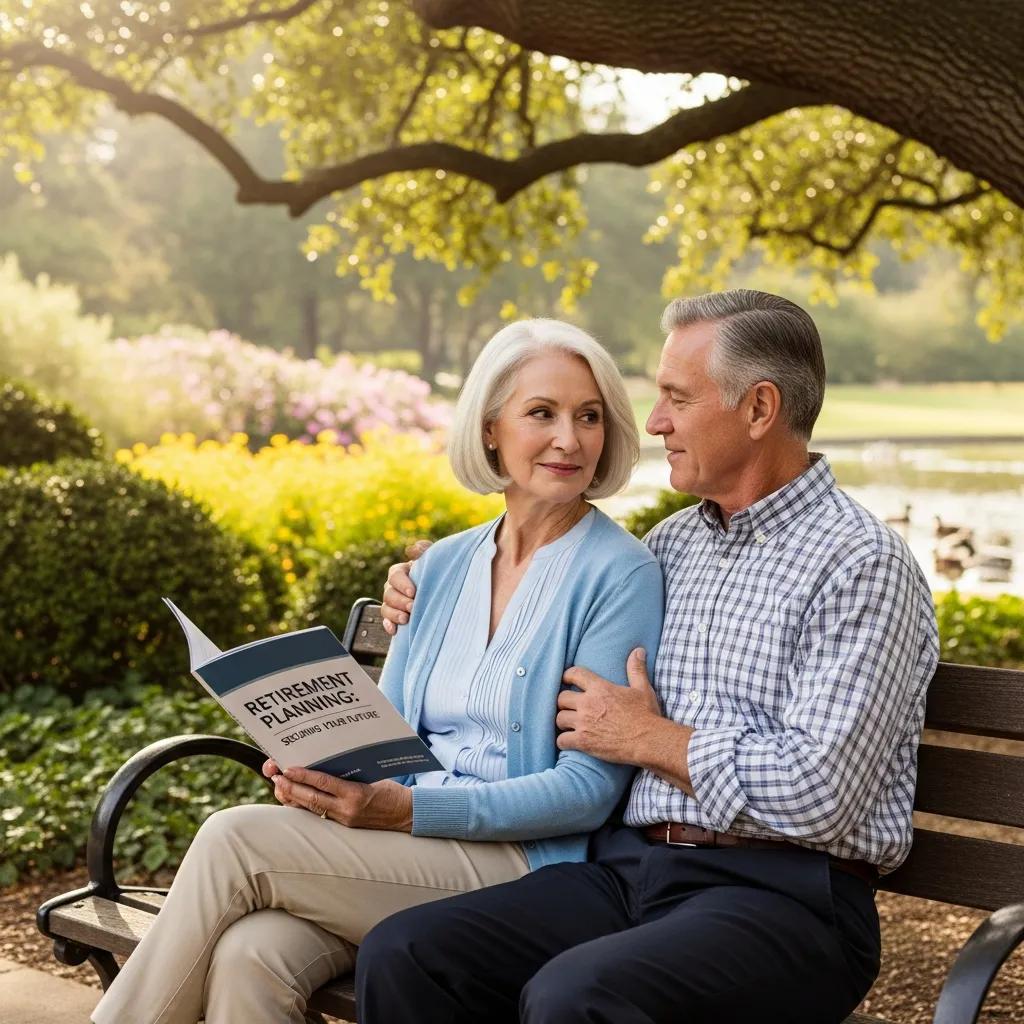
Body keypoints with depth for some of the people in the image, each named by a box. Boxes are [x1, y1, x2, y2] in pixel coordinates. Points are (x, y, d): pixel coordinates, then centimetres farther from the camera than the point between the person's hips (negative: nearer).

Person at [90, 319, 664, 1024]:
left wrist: (407, 808, -21)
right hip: (399, 848, 5)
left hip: (524, 866, -5)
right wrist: (317, 771, -8)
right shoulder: (443, 566, 13)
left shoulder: (620, 573, -6)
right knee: (251, 954, -25)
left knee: (235, 841, -19)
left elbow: (589, 788, -11)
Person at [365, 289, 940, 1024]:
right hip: (629, 870, 7)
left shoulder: (861, 564, -8)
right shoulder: (673, 543, 15)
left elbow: (816, 796, -18)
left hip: (781, 896, -6)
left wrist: (649, 739, -7)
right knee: (403, 954, -15)